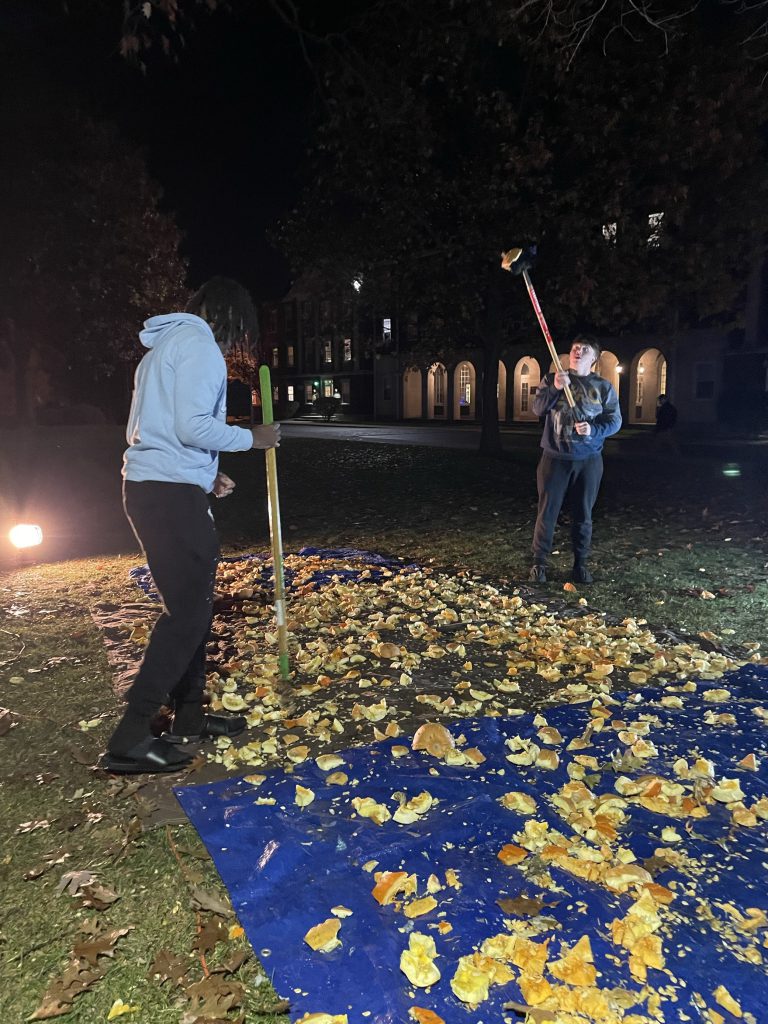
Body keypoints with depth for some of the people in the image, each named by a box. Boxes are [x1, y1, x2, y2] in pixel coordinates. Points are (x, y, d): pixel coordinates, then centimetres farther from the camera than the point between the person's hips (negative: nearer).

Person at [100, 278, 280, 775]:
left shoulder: (164, 347, 24)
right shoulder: (200, 345, -8)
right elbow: (192, 426, -20)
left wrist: (205, 473, 20)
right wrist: (252, 437, -6)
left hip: (152, 487, 10)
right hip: (173, 493, -10)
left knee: (194, 603, 15)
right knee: (188, 611, -7)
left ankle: (189, 715, 24)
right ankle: (131, 738, -3)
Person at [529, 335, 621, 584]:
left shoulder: (603, 387, 7)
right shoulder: (551, 379, 6)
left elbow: (615, 420, 2)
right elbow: (538, 408, -6)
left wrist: (594, 430, -17)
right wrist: (555, 388, -22)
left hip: (588, 460, 1)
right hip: (555, 457, -1)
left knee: (583, 514, 7)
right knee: (547, 512, -1)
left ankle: (581, 564, 18)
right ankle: (539, 563, 8)